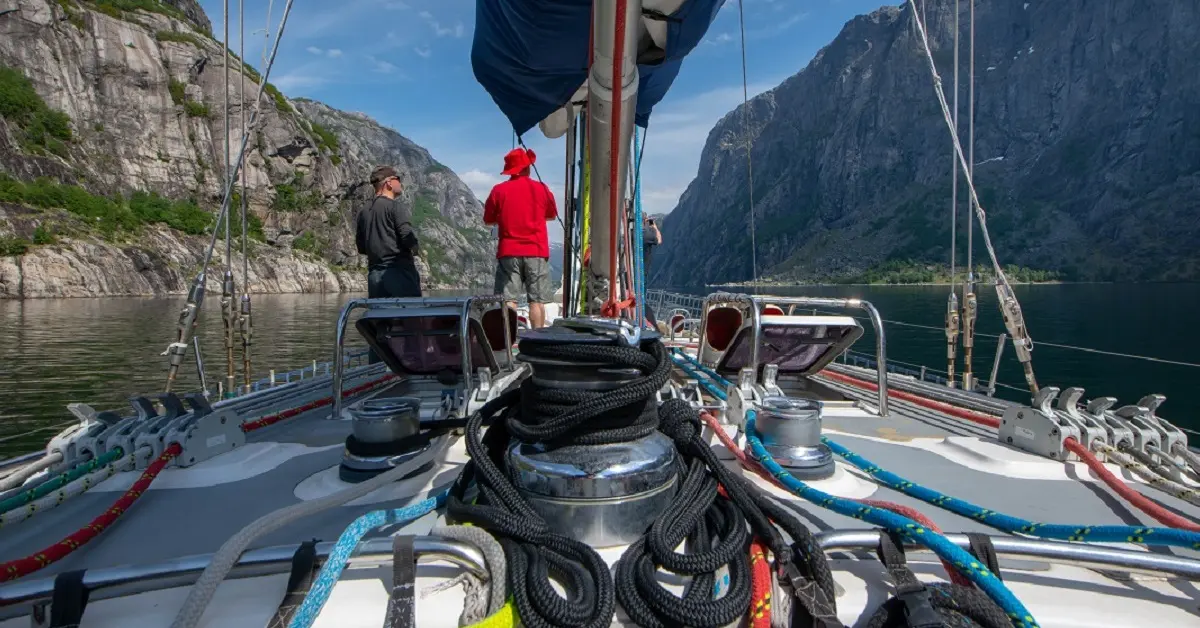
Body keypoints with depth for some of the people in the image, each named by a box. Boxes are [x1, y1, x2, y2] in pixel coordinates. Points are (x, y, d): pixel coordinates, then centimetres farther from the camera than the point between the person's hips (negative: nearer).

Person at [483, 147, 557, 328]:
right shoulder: (541, 188, 1)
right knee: (537, 300, 3)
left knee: (508, 299, 2)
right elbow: (552, 215, 15)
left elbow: (488, 220, 8)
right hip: (536, 252, 0)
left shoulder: (499, 190, 1)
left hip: (509, 252, 1)